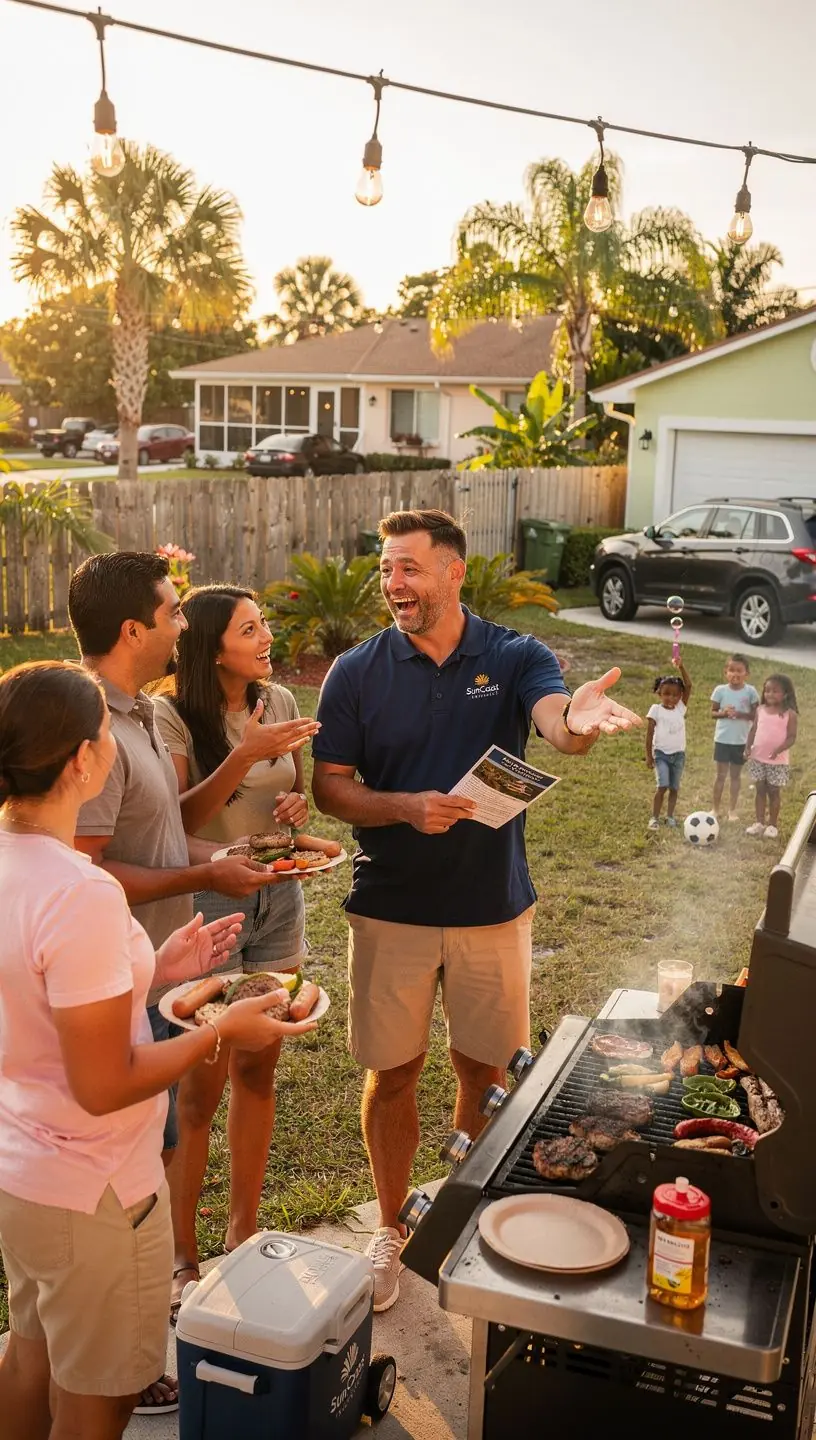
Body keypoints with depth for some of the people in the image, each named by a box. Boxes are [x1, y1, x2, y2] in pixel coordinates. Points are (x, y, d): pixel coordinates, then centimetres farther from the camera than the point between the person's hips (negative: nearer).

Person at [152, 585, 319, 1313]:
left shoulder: (279, 702, 2)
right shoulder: (173, 715, -15)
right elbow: (177, 821, -22)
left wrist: (298, 803, -7)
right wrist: (244, 756, -30)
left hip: (276, 904, 5)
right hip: (206, 909, -5)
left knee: (257, 1071, 15)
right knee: (200, 1088, 3)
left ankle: (244, 1227, 32)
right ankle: (182, 1255, 20)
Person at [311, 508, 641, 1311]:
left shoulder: (514, 658, -5)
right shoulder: (357, 673, -4)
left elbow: (553, 719, -26)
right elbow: (330, 789, -5)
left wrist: (578, 722, -51)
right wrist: (405, 807, -24)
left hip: (492, 906, 0)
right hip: (390, 907, 0)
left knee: (484, 1068, 13)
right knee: (391, 1074, 10)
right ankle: (392, 1228, 32)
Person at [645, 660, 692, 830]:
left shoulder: (681, 708, 2)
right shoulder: (656, 710, -6)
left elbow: (688, 686, -7)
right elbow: (649, 733, -5)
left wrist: (681, 667, -16)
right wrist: (649, 755, -7)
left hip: (679, 754, 4)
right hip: (661, 753, -4)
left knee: (674, 788, 9)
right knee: (662, 786, -13)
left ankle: (670, 816, 21)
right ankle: (654, 818, -5)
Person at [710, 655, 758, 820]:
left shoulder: (750, 691, -8)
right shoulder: (720, 690, -7)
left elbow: (755, 714, -6)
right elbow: (713, 712, 0)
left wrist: (740, 714, -22)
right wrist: (723, 713, -21)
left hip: (741, 740, 0)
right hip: (722, 739, 0)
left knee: (735, 775, 12)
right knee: (721, 775, 8)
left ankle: (732, 809, 24)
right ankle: (716, 808, 20)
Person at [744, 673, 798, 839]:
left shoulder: (790, 714, -10)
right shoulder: (761, 710, 2)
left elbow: (791, 737, -13)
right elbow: (753, 730, 7)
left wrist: (778, 750, -28)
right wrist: (748, 747, -8)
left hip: (778, 761, -4)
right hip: (758, 758, 4)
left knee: (774, 792, 6)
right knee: (760, 790, 12)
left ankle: (773, 825, 17)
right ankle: (759, 823, 21)